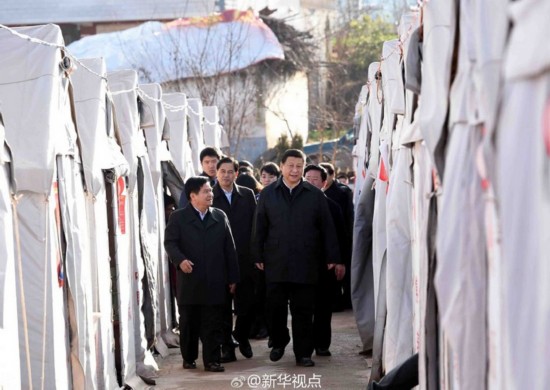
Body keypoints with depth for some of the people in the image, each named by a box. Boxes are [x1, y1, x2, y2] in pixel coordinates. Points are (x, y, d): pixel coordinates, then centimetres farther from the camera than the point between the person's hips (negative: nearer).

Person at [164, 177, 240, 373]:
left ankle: (212, 360, 3)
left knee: (213, 324, 0)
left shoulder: (220, 216, 10)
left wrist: (232, 277, 6)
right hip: (189, 281, -1)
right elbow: (170, 242, -5)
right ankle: (188, 358, 20)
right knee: (189, 323, 8)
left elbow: (229, 248, 10)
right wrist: (180, 260, -25)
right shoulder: (178, 217, 3)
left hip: (214, 282, 2)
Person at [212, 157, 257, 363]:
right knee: (222, 306, 2)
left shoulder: (247, 195, 8)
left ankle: (242, 337, 30)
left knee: (247, 303, 7)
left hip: (244, 259, 2)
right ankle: (226, 347, 9)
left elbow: (255, 224, 8)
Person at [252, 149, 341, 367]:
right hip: (276, 264, 1)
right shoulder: (268, 194, 7)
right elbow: (260, 227, 7)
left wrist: (332, 257, 2)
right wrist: (258, 257, 4)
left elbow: (327, 228, 5)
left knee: (303, 311, 1)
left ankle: (303, 353, 7)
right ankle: (278, 343, 27)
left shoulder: (315, 195, 5)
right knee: (275, 308, 5)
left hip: (305, 265, -1)